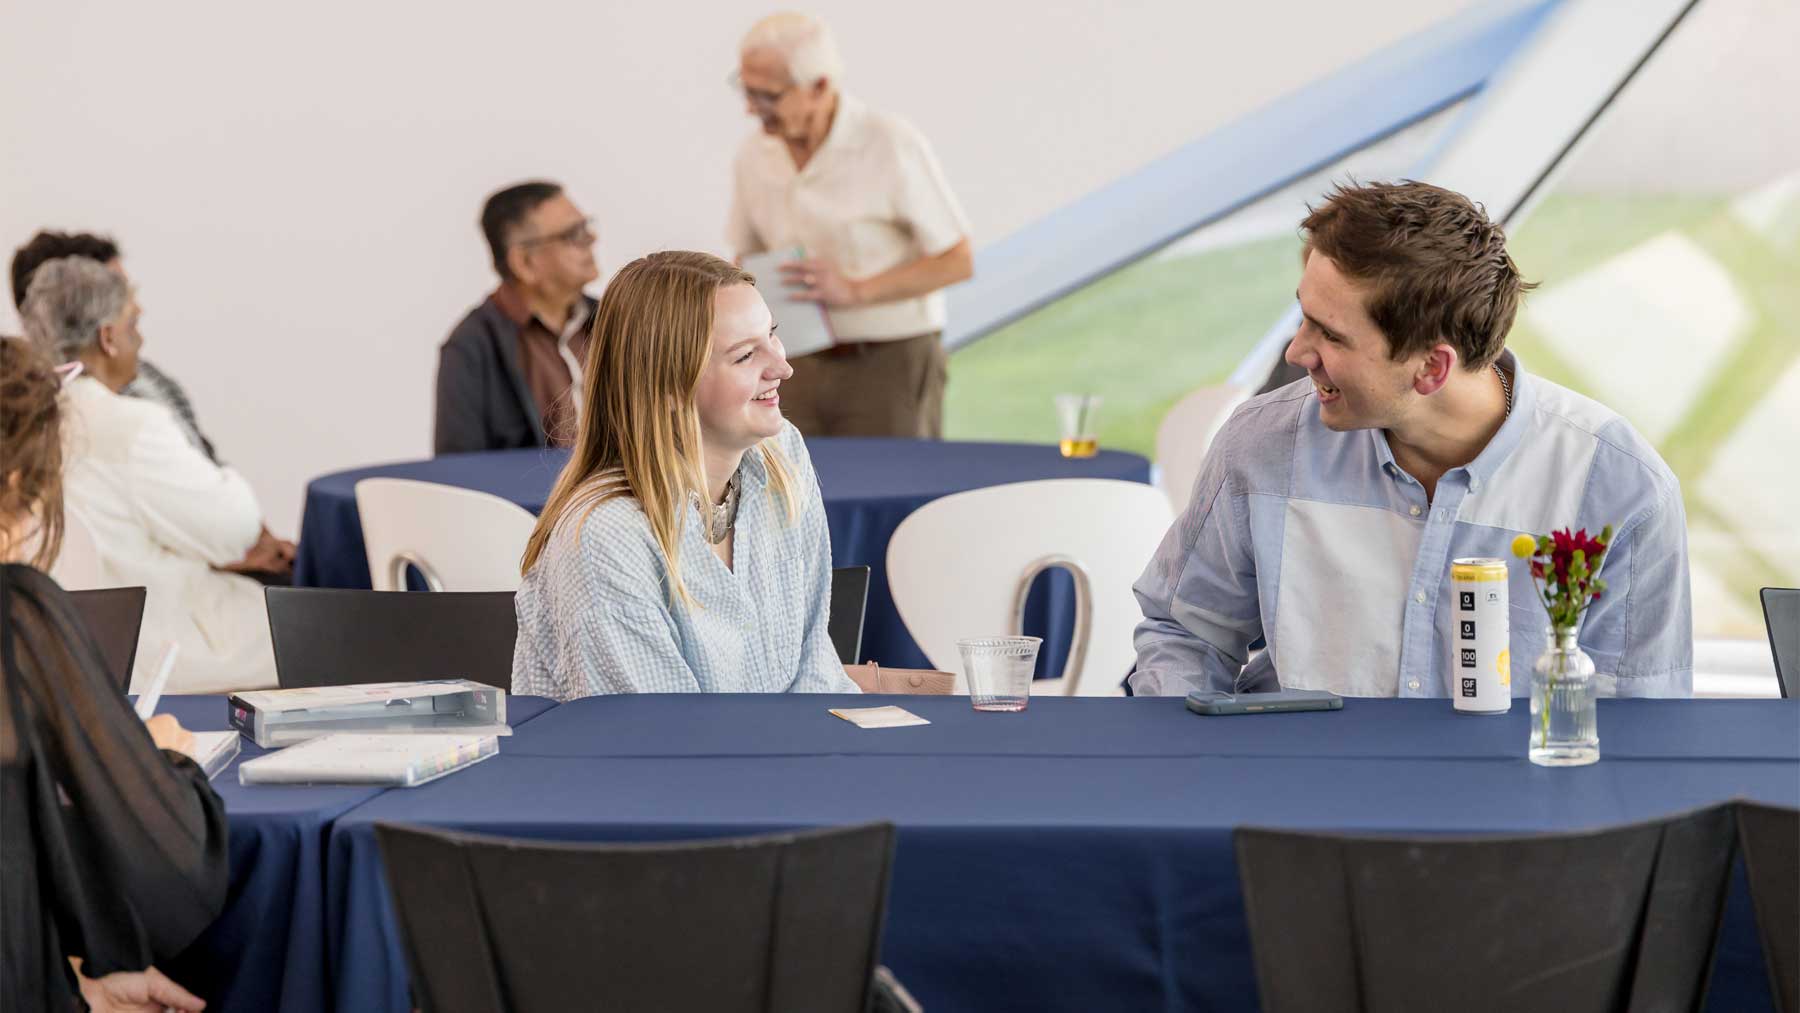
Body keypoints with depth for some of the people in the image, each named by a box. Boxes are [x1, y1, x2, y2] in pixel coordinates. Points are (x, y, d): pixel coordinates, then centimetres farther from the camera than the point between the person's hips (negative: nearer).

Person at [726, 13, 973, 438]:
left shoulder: (892, 144, -12)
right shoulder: (754, 155, 3)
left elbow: (958, 261, -10)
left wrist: (856, 291, -20)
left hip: (890, 367, -4)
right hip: (801, 367, 4)